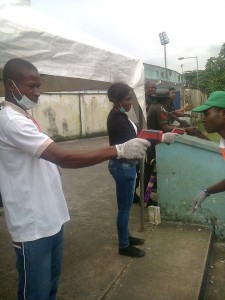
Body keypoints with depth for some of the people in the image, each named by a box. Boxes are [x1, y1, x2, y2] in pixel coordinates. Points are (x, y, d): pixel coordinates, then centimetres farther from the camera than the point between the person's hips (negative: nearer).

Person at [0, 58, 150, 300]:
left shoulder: (22, 116, 11)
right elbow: (64, 158, -30)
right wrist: (119, 150, -30)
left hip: (50, 217, 9)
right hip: (32, 225, -9)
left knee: (51, 280, 24)